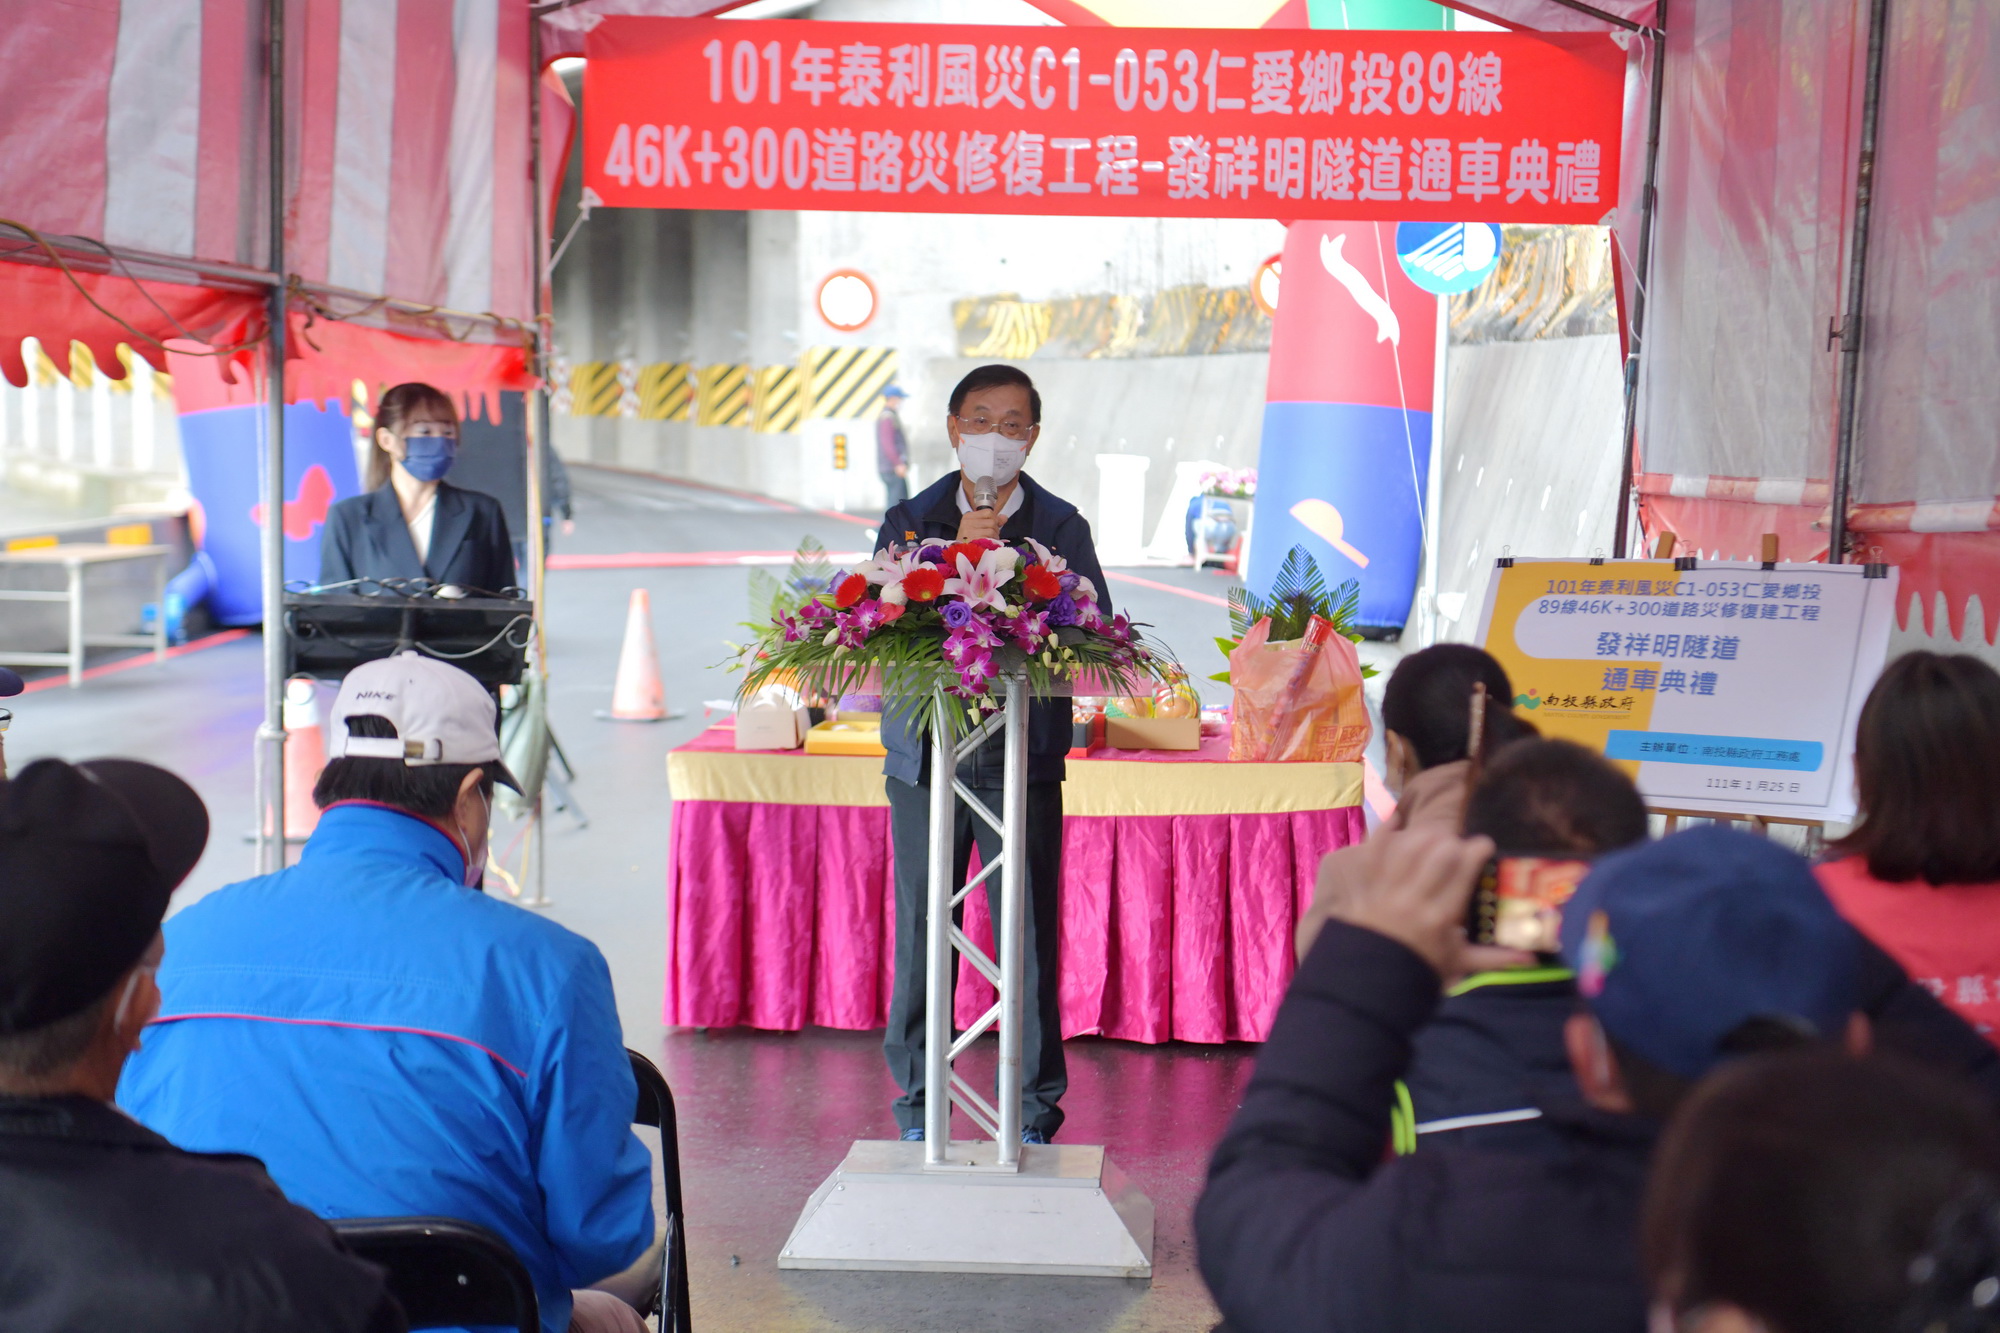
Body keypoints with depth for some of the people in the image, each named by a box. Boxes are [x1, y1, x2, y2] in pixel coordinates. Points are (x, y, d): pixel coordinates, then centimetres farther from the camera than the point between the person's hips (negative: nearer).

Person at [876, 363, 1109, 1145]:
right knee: (920, 934, 5)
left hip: (1023, 757, -1)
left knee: (1029, 936, -1)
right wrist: (956, 551, -11)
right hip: (924, 752, 1)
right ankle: (918, 1105, 19)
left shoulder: (1059, 525, 7)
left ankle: (1035, 1110, 12)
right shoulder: (910, 520, 12)